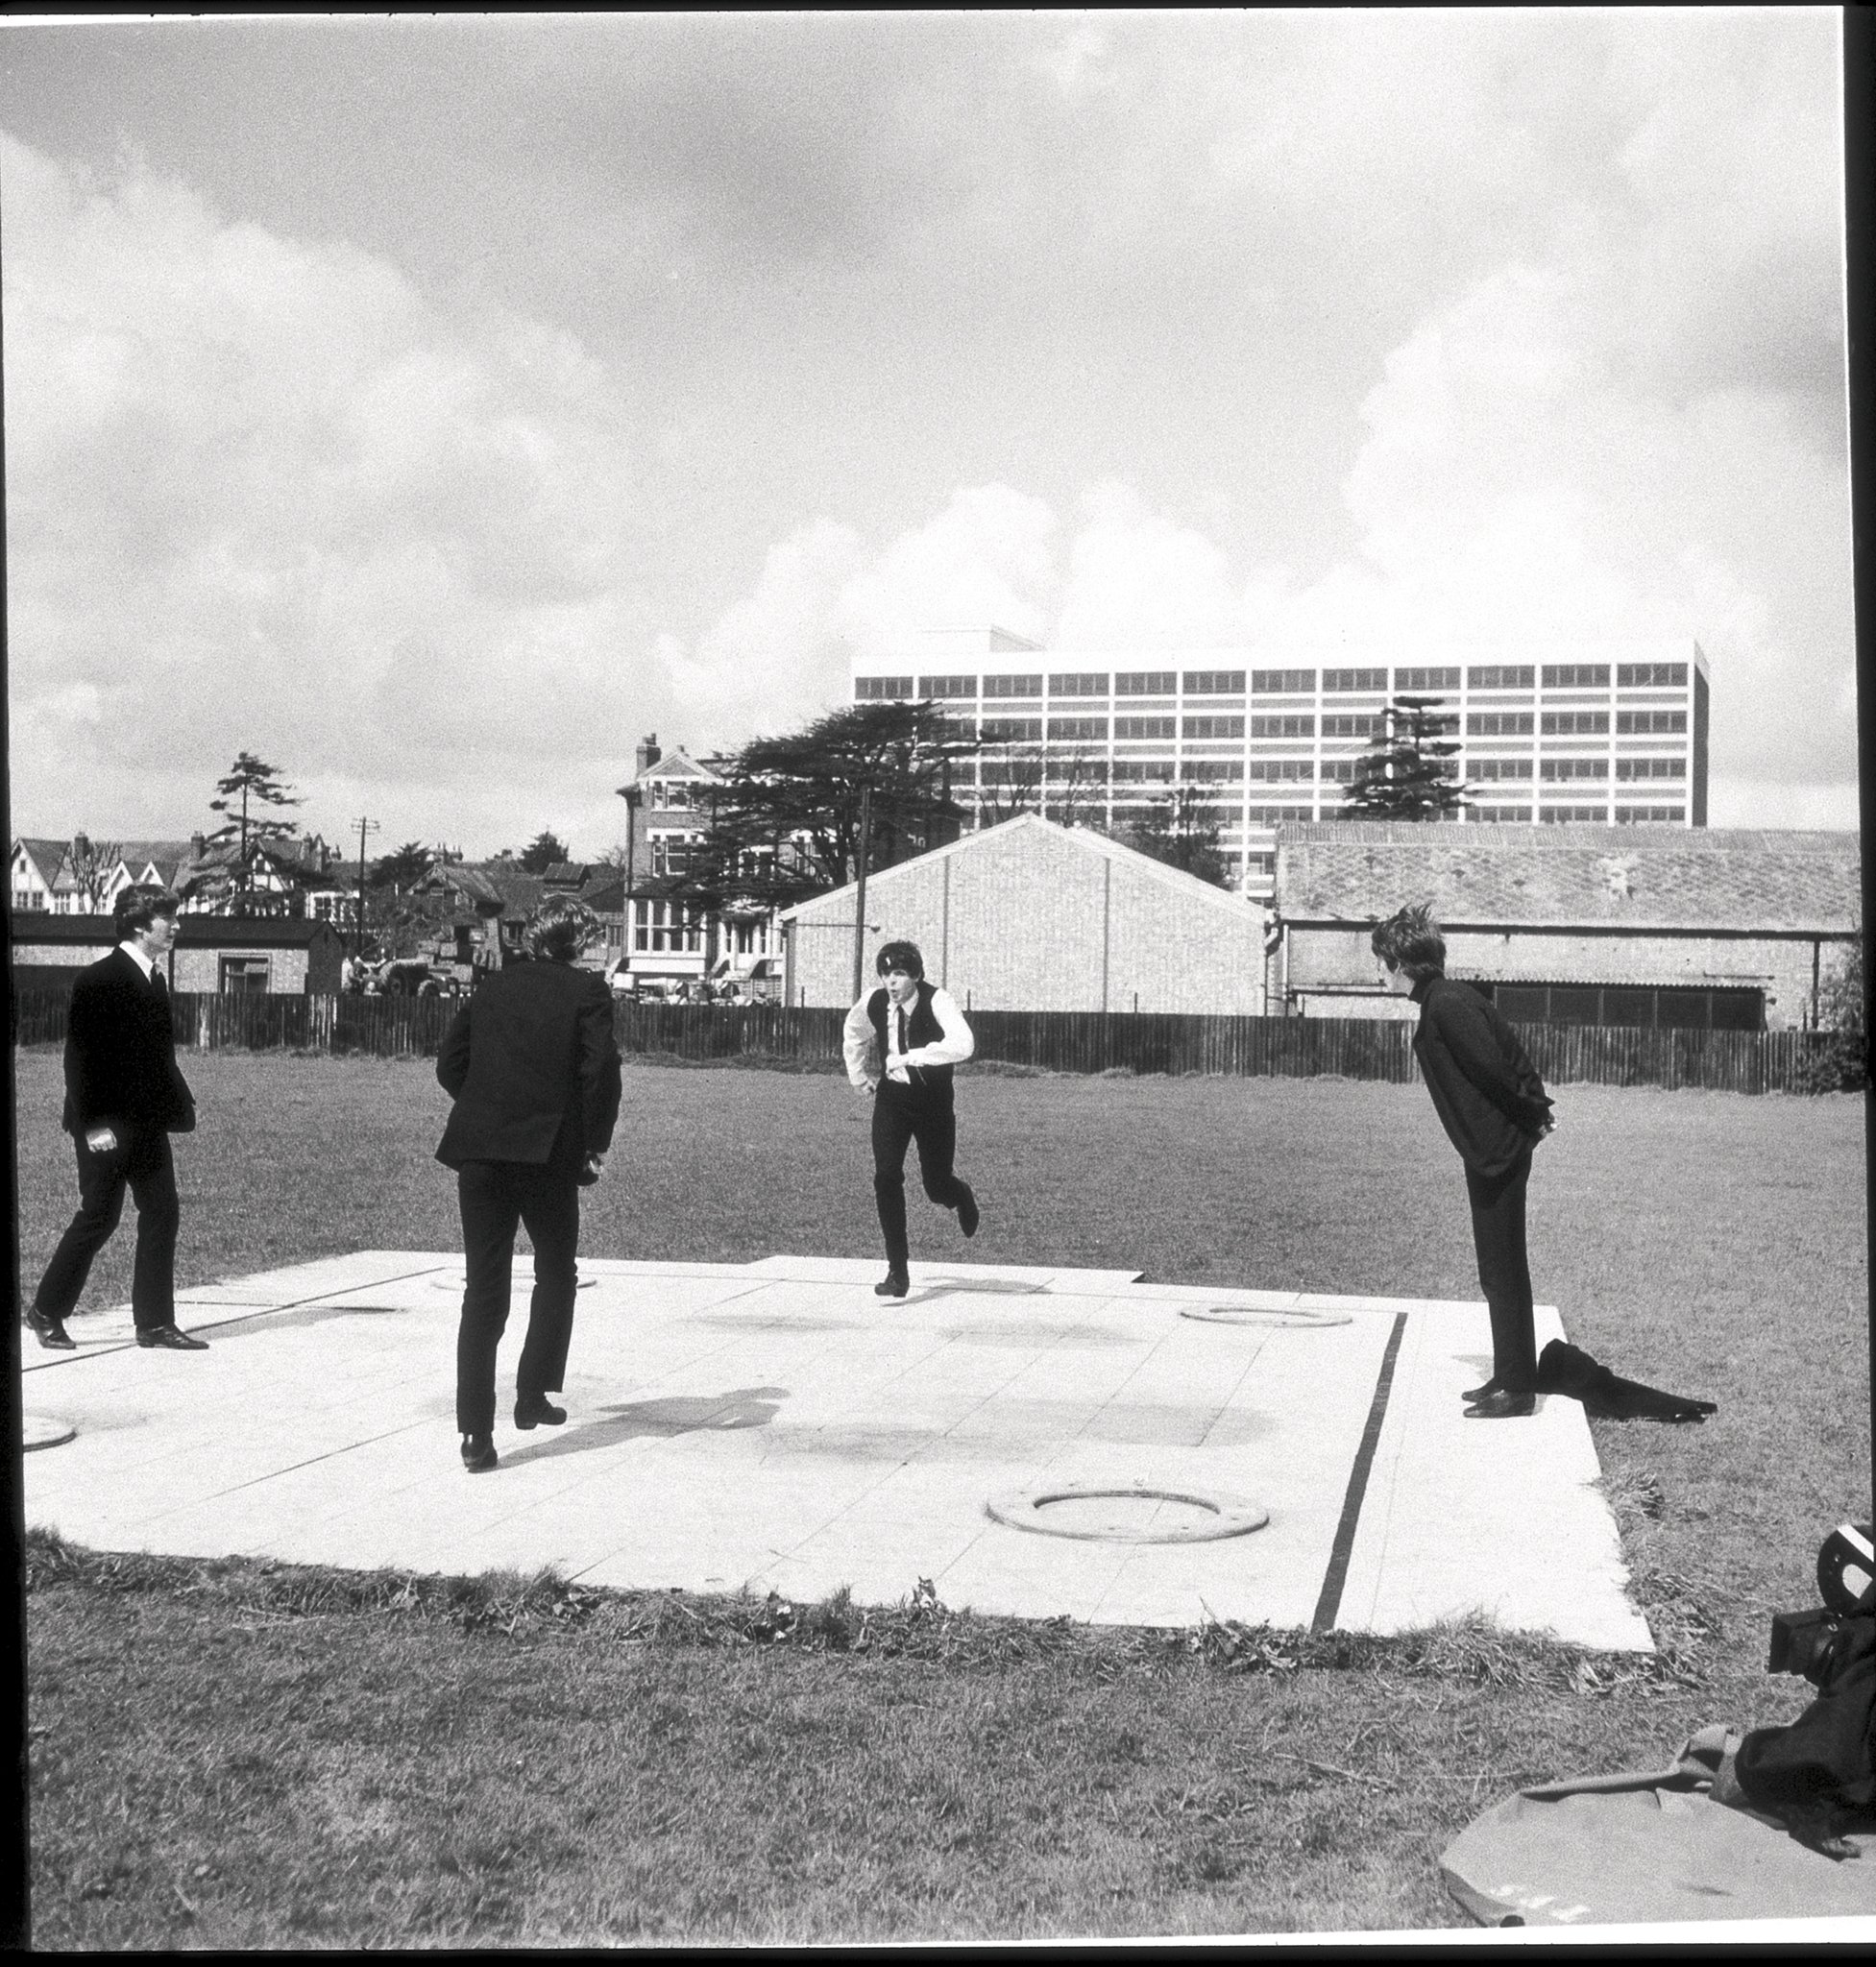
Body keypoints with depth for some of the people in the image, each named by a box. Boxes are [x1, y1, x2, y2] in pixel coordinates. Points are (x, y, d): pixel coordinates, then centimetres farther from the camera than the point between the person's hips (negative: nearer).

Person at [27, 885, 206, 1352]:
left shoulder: (154, 981, 13)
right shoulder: (97, 980, -13)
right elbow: (81, 1055, -16)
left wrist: (180, 1103, 9)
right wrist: (94, 1122, -20)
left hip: (146, 1122, 8)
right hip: (106, 1126, -8)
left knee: (162, 1214, 4)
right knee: (97, 1218, 0)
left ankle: (155, 1325, 9)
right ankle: (46, 1312, 18)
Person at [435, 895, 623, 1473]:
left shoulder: (493, 986, 12)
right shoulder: (587, 990, 0)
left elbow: (449, 1065, 12)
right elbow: (600, 1071, -9)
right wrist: (595, 1148, 1)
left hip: (479, 1150, 3)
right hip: (548, 1152, -3)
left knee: (483, 1289, 4)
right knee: (556, 1273, 20)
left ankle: (475, 1431, -1)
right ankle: (533, 1397, 21)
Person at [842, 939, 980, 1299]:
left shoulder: (937, 1002, -22)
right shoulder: (872, 1003, -8)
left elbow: (963, 1045, -40)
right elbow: (853, 1036, 17)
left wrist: (910, 1057, -40)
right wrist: (861, 1077, 14)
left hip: (934, 1098, -3)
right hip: (891, 1097, 3)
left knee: (937, 1186, 1)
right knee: (886, 1178, -12)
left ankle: (962, 1197, 42)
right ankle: (897, 1271, -4)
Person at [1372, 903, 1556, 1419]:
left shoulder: (1446, 1006, -18)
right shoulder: (1448, 999, 13)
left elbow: (1495, 1070, -22)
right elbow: (1511, 1062, 15)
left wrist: (1533, 1118, -9)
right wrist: (1537, 1111, 8)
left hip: (1497, 1153, -10)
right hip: (1494, 1151, 10)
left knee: (1504, 1273, -3)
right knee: (1499, 1272, 15)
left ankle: (1517, 1390, 3)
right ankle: (1508, 1377, 23)